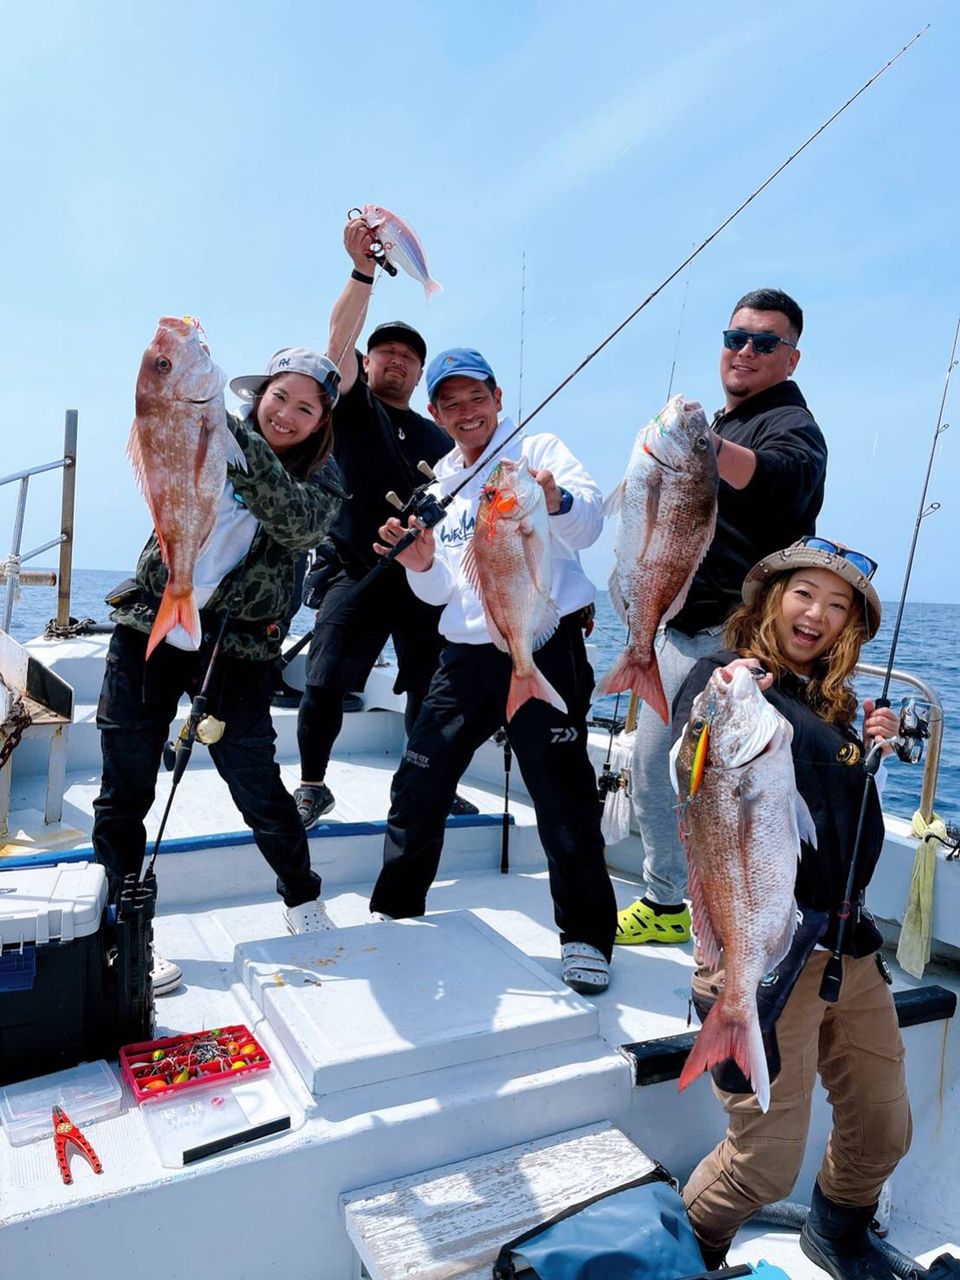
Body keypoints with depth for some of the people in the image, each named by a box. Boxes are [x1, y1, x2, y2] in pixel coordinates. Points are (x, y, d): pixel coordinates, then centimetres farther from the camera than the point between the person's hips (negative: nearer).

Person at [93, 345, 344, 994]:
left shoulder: (323, 483, 1)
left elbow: (295, 521, -20)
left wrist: (235, 434, -30)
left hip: (235, 653, -2)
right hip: (148, 631, 2)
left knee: (259, 789, 2)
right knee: (124, 793, 3)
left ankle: (303, 899, 29)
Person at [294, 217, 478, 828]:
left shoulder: (439, 439, 20)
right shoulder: (352, 407, 8)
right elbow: (339, 341, -8)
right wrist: (362, 271, -20)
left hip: (424, 579, 4)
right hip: (357, 573, -4)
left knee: (433, 688, 6)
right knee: (326, 683, -12)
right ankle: (313, 787, 8)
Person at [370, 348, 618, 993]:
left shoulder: (539, 450, 1)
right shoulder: (441, 481, 17)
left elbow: (588, 523, -18)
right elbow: (441, 591, 15)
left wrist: (557, 499, -41)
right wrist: (422, 565, -8)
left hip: (545, 647, -5)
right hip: (466, 655, 6)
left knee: (563, 796, -6)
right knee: (416, 787, 8)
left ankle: (588, 936, 13)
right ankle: (395, 913, 27)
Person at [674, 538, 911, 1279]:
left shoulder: (833, 703, 11)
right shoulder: (726, 676, -10)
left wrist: (872, 750, 4)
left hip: (849, 944, 8)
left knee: (884, 1131, 19)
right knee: (768, 1165, 1)